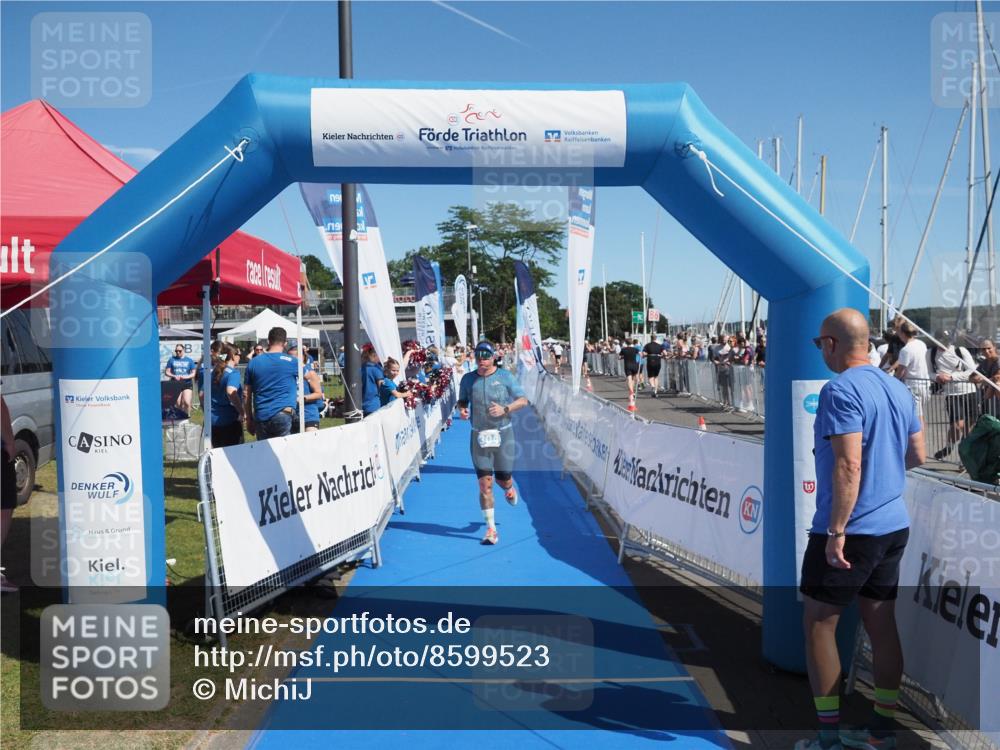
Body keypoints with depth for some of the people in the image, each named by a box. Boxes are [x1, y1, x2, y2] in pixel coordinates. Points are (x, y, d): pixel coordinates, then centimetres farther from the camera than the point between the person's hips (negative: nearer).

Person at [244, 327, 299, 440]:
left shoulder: (254, 362, 9)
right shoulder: (291, 362, -1)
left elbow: (246, 394, 11)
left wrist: (249, 419, 18)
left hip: (260, 417, 4)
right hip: (283, 414, -3)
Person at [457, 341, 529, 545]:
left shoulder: (505, 377, -3)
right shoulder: (468, 379, 3)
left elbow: (523, 400, -1)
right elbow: (462, 401, 14)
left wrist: (505, 409, -17)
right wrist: (462, 409, -9)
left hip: (503, 434, -1)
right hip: (479, 436, 1)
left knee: (503, 479, 7)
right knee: (484, 483, -4)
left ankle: (509, 488, 47)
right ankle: (491, 528, 5)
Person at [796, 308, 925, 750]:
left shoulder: (841, 390, -17)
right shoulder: (898, 390, 9)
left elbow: (848, 465, -24)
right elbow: (917, 455, 15)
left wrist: (836, 532, -22)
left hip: (850, 531, -8)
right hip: (893, 526, 8)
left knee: (818, 625, 5)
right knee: (882, 625, 14)